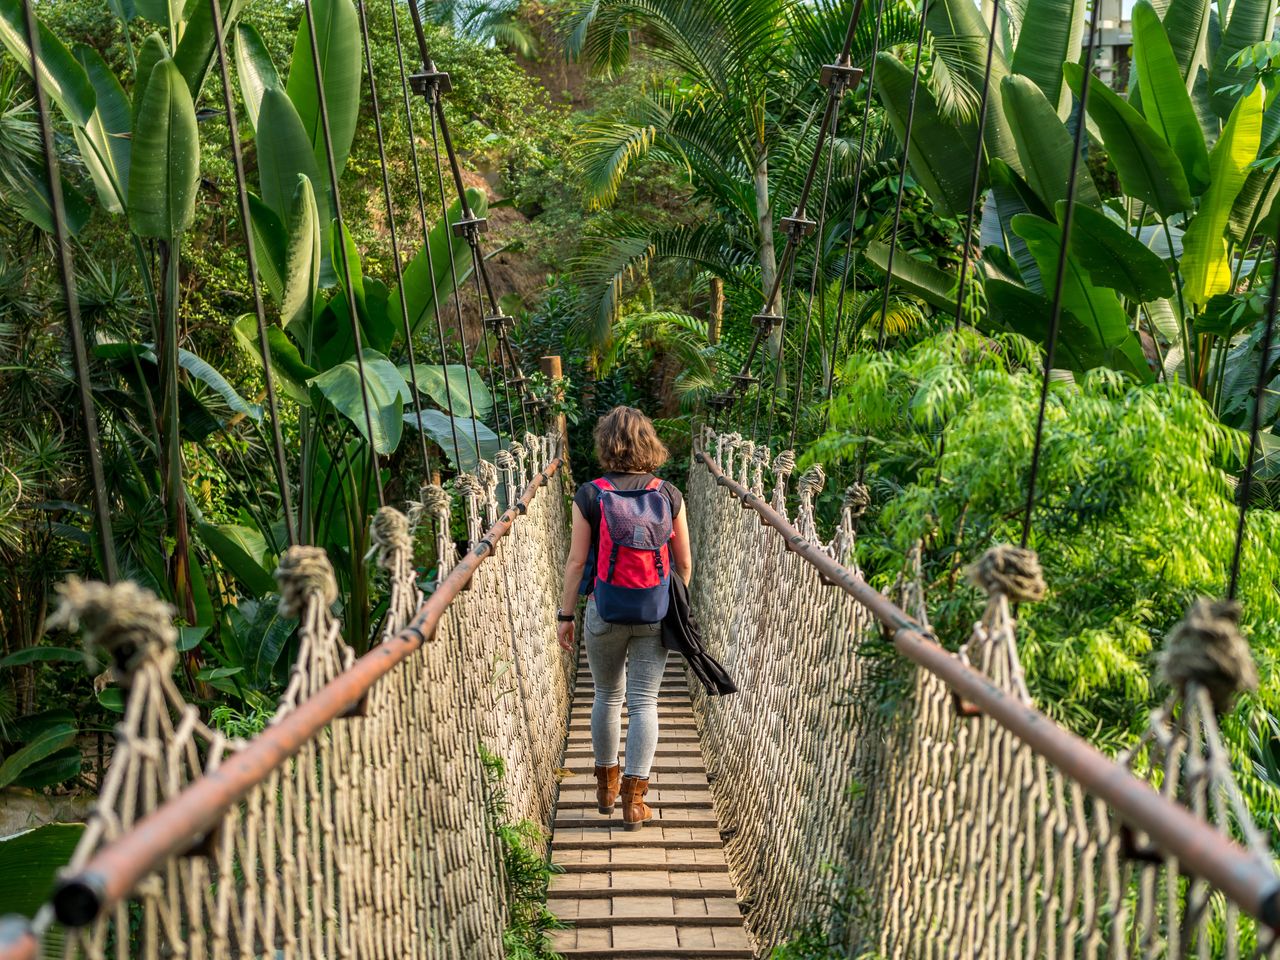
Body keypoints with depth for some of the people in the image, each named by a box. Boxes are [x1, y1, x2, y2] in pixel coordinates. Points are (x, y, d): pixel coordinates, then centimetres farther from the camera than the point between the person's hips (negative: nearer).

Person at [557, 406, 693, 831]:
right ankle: (633, 799, 11)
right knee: (644, 701, 8)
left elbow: (577, 562, -7)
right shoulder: (669, 495, -4)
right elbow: (684, 563, 1)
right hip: (655, 615, 1)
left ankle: (606, 784, 33)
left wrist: (566, 615, 3)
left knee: (607, 697, 17)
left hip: (605, 613, 0)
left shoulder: (590, 495, -10)